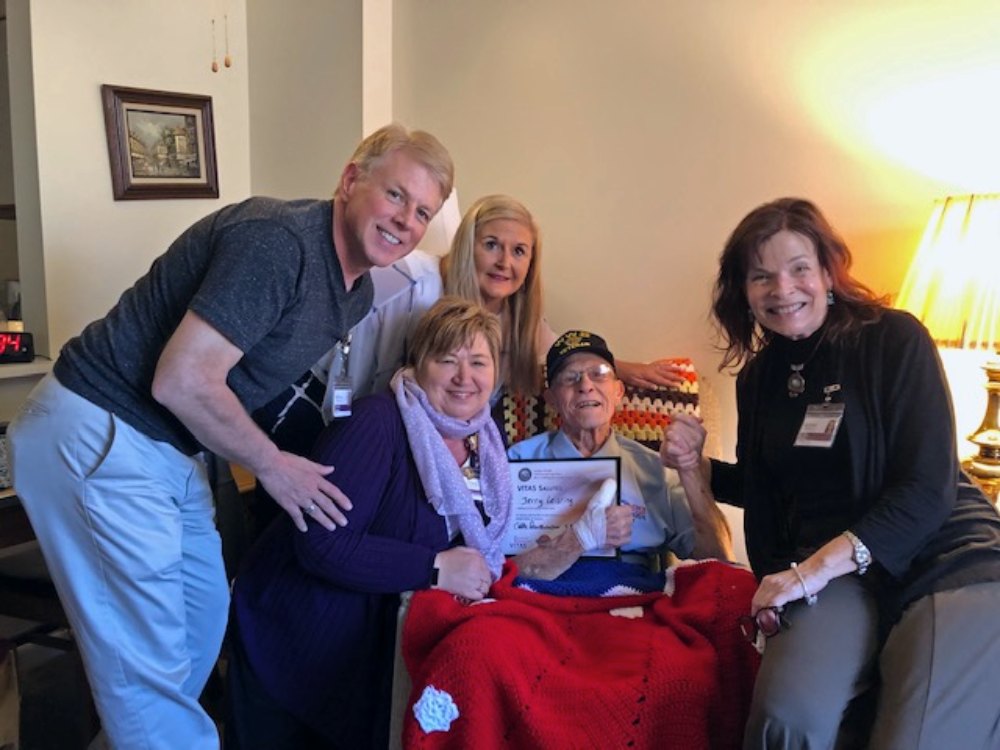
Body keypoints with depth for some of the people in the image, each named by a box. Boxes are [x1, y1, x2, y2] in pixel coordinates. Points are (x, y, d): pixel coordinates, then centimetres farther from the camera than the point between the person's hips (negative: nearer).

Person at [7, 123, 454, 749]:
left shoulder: (356, 292, 7)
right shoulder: (276, 240, -24)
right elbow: (182, 381, -27)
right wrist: (272, 465, -12)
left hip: (173, 449, 10)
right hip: (97, 438, -10)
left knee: (205, 614, 20)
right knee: (147, 661, -3)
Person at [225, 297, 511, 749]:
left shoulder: (487, 443, 1)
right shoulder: (378, 423, -22)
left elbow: (471, 540, 10)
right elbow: (322, 544, -30)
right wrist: (435, 568, -27)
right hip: (292, 635, -5)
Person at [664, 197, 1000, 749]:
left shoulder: (895, 339, -3)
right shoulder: (758, 377, 12)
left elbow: (928, 488, -10)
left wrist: (818, 567, -19)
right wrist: (697, 465, 5)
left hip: (948, 555, -2)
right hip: (831, 573, 3)